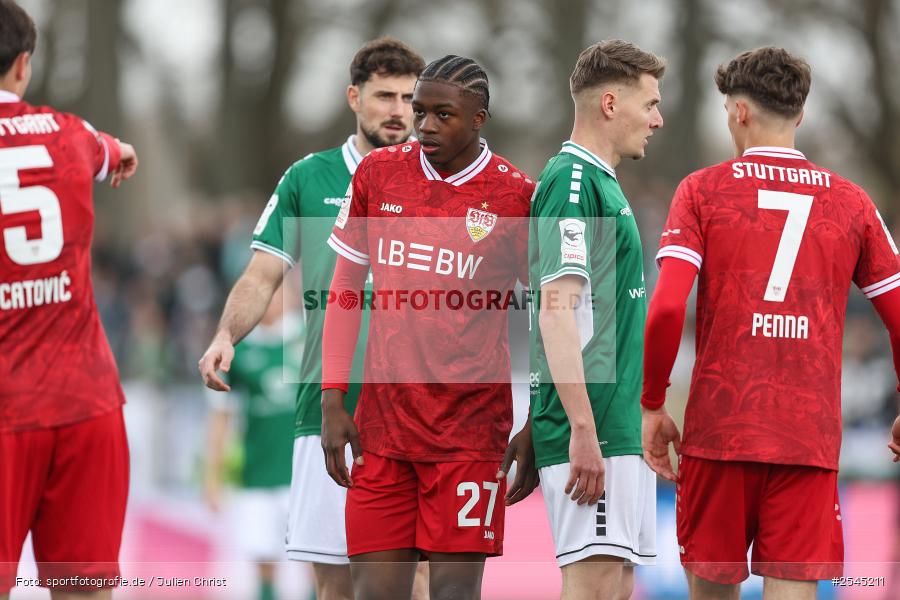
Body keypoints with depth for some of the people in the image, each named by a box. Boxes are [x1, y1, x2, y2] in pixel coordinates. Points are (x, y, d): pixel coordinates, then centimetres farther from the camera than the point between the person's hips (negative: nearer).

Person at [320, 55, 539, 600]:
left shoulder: (516, 196, -3)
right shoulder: (378, 172, 7)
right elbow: (346, 290, 13)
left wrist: (537, 431, -2)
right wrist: (333, 401, 6)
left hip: (471, 430, -3)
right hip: (381, 426, 3)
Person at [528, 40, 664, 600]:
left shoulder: (602, 181, 19)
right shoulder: (572, 181, -12)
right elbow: (556, 310, -20)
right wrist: (583, 430, -25)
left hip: (624, 430, 10)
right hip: (593, 431, -10)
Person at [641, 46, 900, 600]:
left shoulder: (704, 191, 2)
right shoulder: (851, 201, 7)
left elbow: (665, 309, -10)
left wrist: (652, 405, 2)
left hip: (719, 428, -1)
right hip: (812, 438, 1)